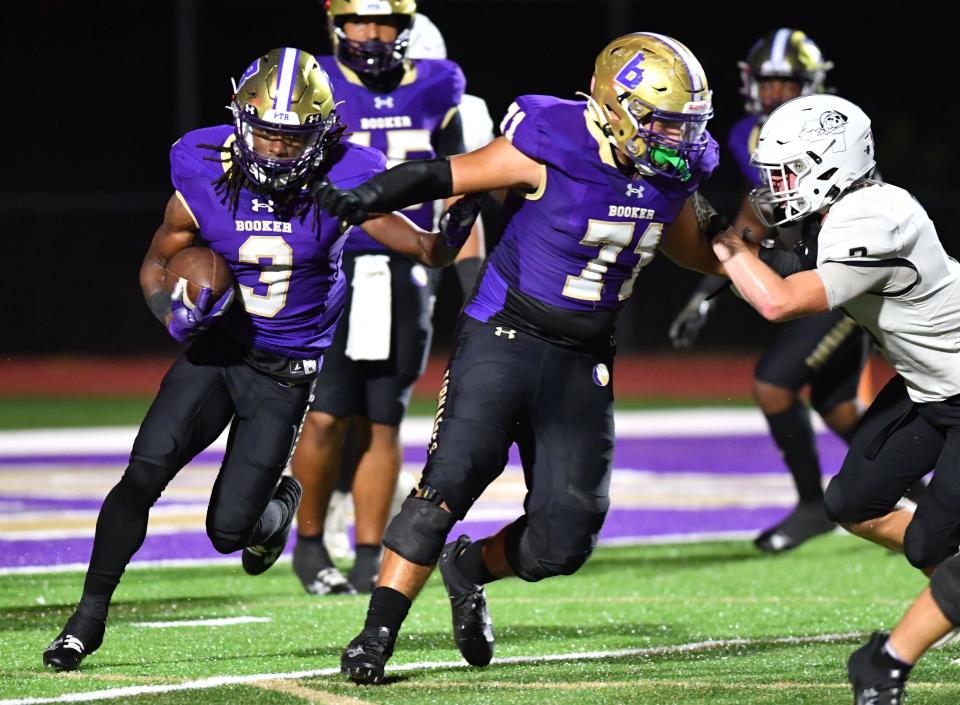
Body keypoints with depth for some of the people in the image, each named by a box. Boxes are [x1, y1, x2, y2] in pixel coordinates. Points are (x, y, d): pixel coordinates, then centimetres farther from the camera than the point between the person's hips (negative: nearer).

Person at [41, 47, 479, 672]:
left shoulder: (338, 184, -16)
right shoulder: (204, 179, -12)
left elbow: (428, 251, -13)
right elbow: (156, 266, 3)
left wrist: (456, 228, -36)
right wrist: (175, 314, -18)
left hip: (286, 373, -1)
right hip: (214, 350, 1)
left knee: (229, 530, -4)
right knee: (145, 473, -19)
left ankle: (279, 503, 34)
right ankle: (90, 614, -4)